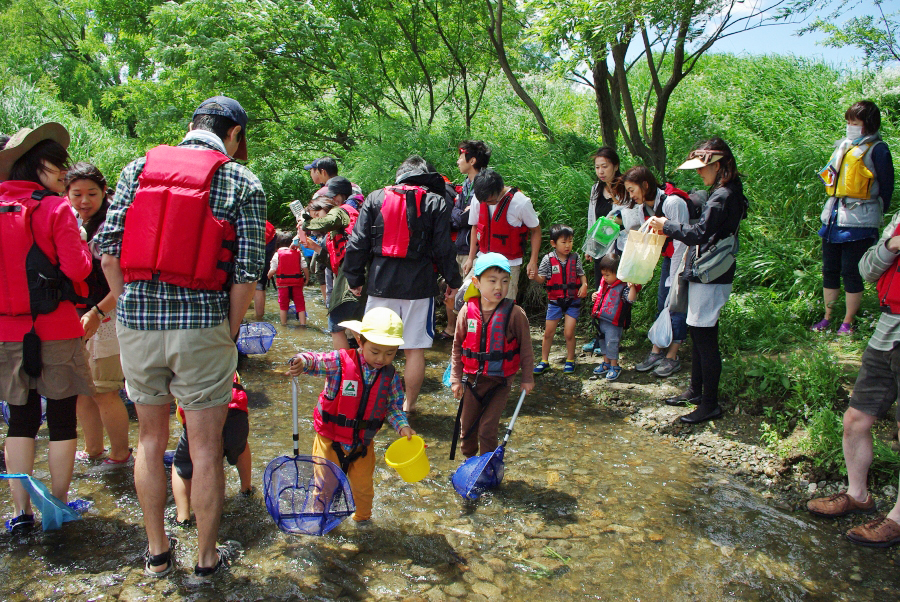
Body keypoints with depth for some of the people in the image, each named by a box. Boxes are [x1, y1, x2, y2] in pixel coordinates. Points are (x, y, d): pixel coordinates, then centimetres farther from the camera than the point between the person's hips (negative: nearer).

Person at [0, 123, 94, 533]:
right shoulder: (54, 208, -10)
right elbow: (77, 269, -14)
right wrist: (82, 244, 4)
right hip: (56, 331, -4)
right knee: (62, 420, 8)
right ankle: (60, 506, 18)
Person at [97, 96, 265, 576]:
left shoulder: (137, 169, 8)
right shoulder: (243, 184, -2)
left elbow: (108, 249, 2)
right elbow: (248, 271, -9)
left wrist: (132, 306, 12)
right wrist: (229, 333, 2)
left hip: (136, 322, 4)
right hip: (201, 325, -3)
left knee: (150, 437, 18)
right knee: (206, 447, 9)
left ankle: (156, 552, 32)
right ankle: (207, 557, 25)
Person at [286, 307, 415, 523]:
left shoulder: (391, 376, -8)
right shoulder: (341, 361, -19)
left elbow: (394, 406, 1)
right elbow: (317, 361, -25)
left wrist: (402, 426, -15)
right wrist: (303, 362, -48)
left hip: (363, 443, 3)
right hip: (330, 440, -3)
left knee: (363, 486, 19)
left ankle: (362, 517, 47)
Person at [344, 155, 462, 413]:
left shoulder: (375, 198, 9)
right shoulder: (436, 202, 3)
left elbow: (357, 244, 6)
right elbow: (444, 249, 0)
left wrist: (355, 279, 14)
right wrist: (453, 281, 12)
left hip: (380, 283, 2)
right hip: (419, 285, -2)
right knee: (415, 350, 7)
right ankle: (409, 405, 15)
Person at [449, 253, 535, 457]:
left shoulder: (514, 313, -15)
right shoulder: (467, 311, -7)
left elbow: (525, 347, -4)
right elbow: (457, 346, 4)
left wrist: (527, 378, 2)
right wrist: (455, 378, 6)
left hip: (499, 381, -3)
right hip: (471, 379, 3)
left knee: (487, 429, -2)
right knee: (466, 427, 16)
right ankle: (469, 460, 42)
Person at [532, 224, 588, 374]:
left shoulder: (575, 258, -1)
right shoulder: (548, 259, -6)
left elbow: (582, 275, 10)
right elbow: (542, 279, -5)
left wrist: (584, 285, -9)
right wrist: (535, 276, -26)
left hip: (573, 301, 0)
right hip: (555, 301, 0)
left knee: (569, 332, -4)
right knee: (548, 332, 6)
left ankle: (570, 360, 16)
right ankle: (544, 361, 21)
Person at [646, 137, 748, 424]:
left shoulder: (723, 196, -18)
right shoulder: (724, 193, 15)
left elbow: (700, 233, -25)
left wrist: (667, 226, -15)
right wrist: (669, 225, 6)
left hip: (710, 277, -11)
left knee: (706, 338, -5)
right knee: (697, 334, 18)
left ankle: (710, 404, 4)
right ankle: (696, 390, 30)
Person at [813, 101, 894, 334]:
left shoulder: (877, 150, -9)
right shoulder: (844, 146, 12)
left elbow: (886, 188, -7)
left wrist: (877, 214, -4)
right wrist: (830, 209, 15)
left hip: (859, 223, -7)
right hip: (833, 219, 7)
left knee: (851, 272, -1)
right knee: (830, 270, 12)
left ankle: (848, 322, 10)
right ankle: (827, 318, 23)